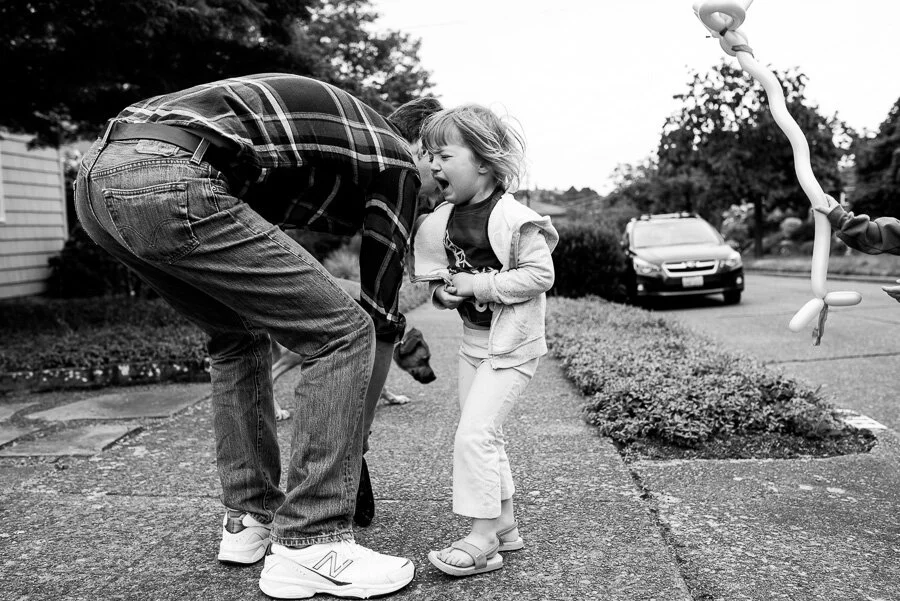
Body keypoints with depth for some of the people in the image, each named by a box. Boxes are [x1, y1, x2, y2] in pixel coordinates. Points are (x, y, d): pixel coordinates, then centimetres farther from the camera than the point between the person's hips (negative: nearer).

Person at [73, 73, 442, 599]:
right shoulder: (396, 163, 9)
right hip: (170, 183, -10)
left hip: (98, 170, 10)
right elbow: (379, 314, 10)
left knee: (241, 334, 24)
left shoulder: (340, 125, 31)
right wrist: (359, 432, 21)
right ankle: (310, 546, 3)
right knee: (344, 334, -1)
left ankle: (249, 518, 27)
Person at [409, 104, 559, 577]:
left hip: (511, 346, -8)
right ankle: (505, 525, 29)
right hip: (472, 341, 8)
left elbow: (540, 274, -21)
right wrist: (443, 293, -7)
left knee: (473, 434, -12)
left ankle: (482, 540, 0)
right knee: (485, 435, 14)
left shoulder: (513, 218, -17)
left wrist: (481, 284, -23)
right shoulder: (445, 218, 4)